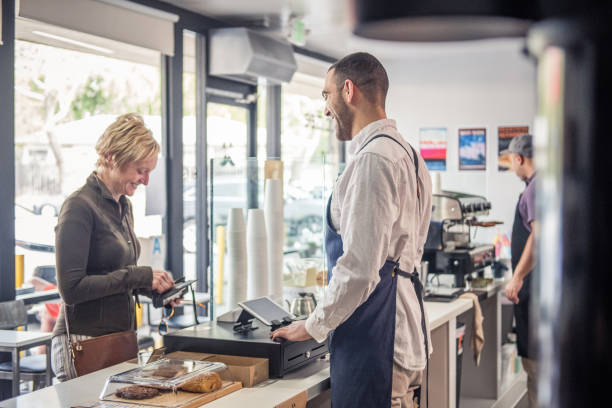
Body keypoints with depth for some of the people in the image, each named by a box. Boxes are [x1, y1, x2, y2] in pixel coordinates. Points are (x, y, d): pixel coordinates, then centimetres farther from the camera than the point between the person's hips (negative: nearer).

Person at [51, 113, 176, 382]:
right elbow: (71, 288, -20)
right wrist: (138, 276, -18)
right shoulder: (80, 206, -14)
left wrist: (152, 285, 4)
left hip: (122, 337, 8)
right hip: (85, 343, -8)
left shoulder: (123, 206, 13)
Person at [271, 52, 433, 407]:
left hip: (374, 338, -10)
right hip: (406, 332, 10)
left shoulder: (373, 159, -16)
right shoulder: (407, 154, 16)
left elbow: (359, 268, -21)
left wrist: (314, 326, -7)